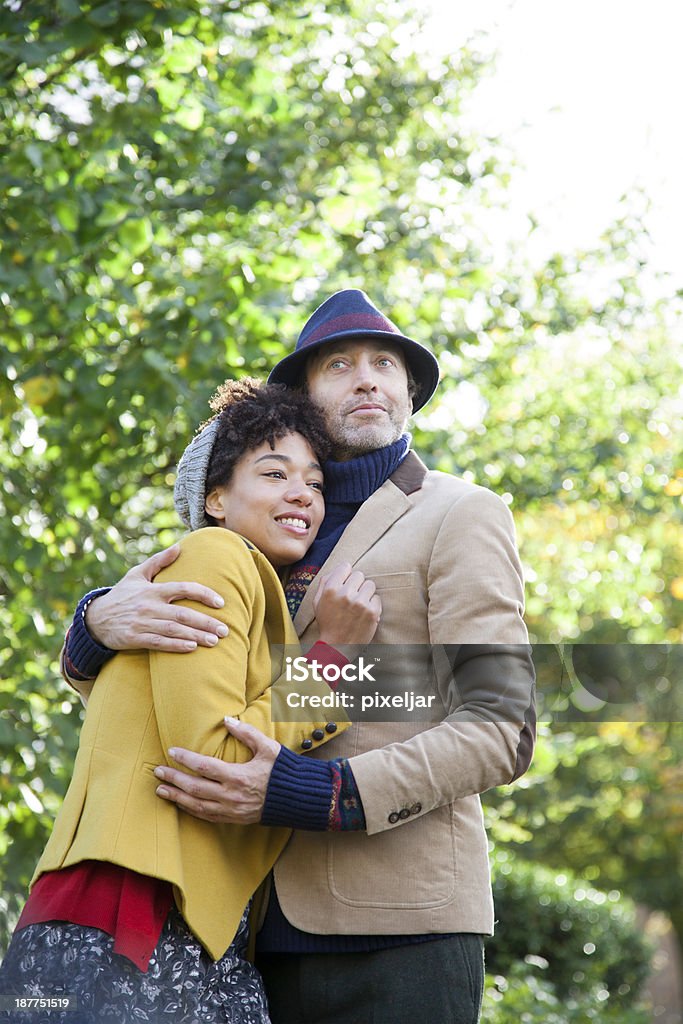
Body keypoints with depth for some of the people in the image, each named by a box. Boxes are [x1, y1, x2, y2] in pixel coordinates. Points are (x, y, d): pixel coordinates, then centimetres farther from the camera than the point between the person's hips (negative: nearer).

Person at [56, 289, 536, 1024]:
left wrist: (311, 794, -19)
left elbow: (500, 729, -7)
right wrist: (100, 620, -7)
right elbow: (97, 671, 19)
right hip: (273, 928, 5)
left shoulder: (459, 515, 3)